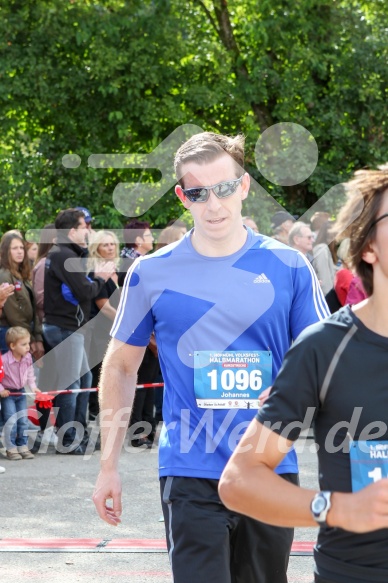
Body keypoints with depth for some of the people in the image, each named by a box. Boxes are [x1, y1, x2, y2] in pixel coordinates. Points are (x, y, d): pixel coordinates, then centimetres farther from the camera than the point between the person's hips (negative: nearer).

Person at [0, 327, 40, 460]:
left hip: (21, 392, 6)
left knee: (23, 420, 8)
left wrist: (33, 386, -1)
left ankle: (22, 446, 18)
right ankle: (11, 448, 1)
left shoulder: (27, 358, -7)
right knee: (11, 421, -9)